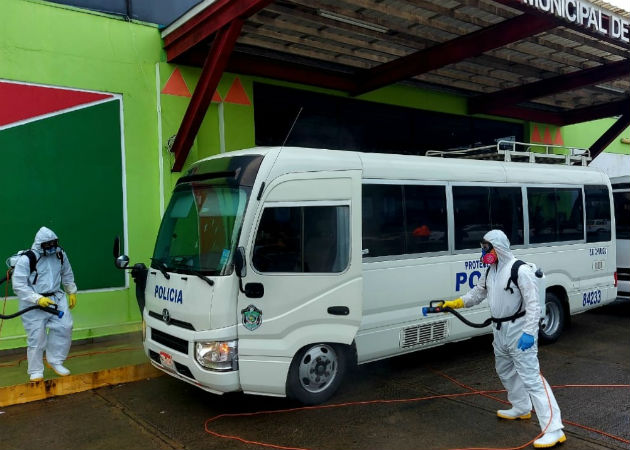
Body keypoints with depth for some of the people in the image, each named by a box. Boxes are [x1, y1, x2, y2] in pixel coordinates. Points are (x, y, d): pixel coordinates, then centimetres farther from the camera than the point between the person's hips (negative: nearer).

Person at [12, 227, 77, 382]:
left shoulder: (60, 254, 0)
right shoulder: (26, 260, -16)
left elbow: (67, 274, 16)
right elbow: (18, 285, -16)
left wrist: (72, 293, 17)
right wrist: (38, 299, -24)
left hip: (56, 298, 4)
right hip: (33, 304, -4)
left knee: (64, 327, -7)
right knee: (36, 337, 0)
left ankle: (55, 361, 12)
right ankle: (36, 371, 18)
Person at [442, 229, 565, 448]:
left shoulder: (520, 270, -20)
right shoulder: (491, 271, 8)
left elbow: (533, 304, -21)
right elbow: (477, 293, 16)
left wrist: (529, 332, -26)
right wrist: (456, 303, 4)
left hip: (519, 330, -9)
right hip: (500, 331, 10)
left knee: (531, 378, -12)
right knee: (505, 371, 24)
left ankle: (554, 429, -9)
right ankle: (521, 409, 45)